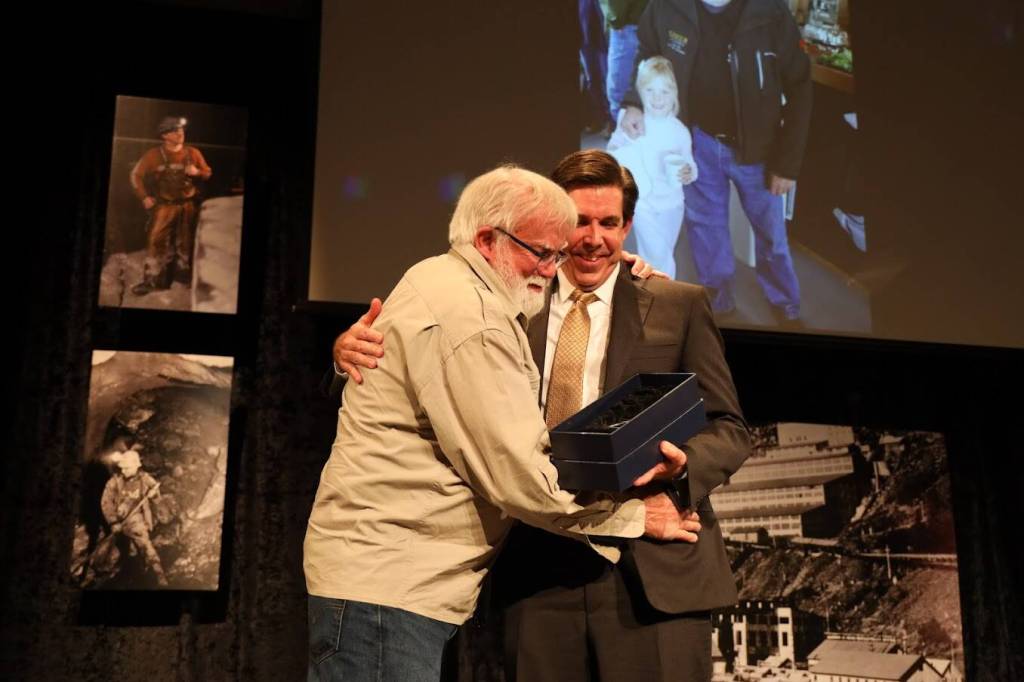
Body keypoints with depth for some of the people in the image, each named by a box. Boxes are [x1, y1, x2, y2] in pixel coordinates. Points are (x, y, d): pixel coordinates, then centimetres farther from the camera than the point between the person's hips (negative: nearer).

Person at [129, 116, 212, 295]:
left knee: (185, 241, 12)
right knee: (156, 241, -9)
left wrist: (197, 172, -15)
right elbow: (136, 175, 0)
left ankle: (183, 274, 28)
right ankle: (150, 280, -6)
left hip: (188, 205, 2)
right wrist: (144, 197, -5)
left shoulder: (193, 153, -2)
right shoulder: (154, 155, -7)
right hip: (164, 205, -2)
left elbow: (208, 172, 7)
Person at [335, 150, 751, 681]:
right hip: (539, 575, 1)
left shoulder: (680, 307, 7)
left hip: (654, 573, -1)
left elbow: (730, 429, 7)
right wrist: (358, 346, -9)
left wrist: (681, 461, -16)